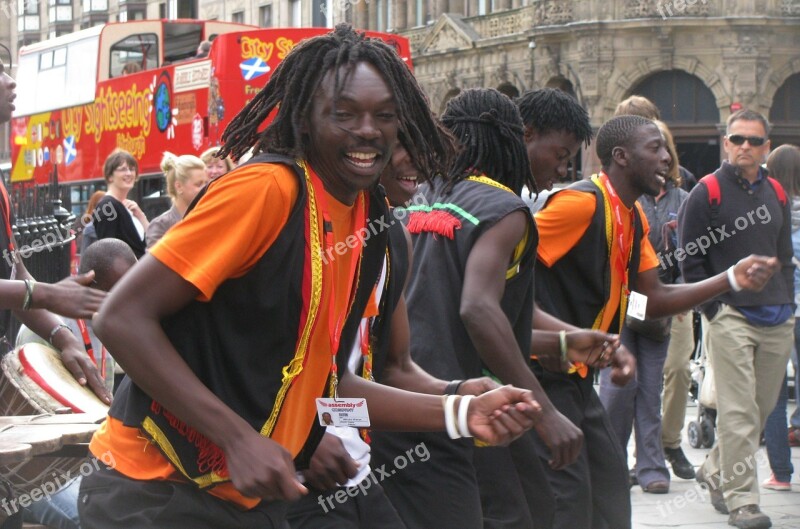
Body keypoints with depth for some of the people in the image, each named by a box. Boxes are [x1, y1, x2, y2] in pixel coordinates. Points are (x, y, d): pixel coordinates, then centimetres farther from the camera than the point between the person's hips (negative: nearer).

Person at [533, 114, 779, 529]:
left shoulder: (634, 217, 12)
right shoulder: (582, 202, -18)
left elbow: (654, 299, 14)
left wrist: (731, 280, 5)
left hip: (575, 378, 10)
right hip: (544, 374, -10)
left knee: (610, 487, 13)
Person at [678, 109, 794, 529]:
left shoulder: (776, 195, 14)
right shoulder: (707, 193, -3)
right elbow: (690, 260, -3)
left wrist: (786, 304, 11)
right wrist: (715, 307, -9)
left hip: (777, 320, 6)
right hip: (730, 316, -6)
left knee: (763, 407, 11)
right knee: (738, 412, -8)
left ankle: (716, 471, 30)